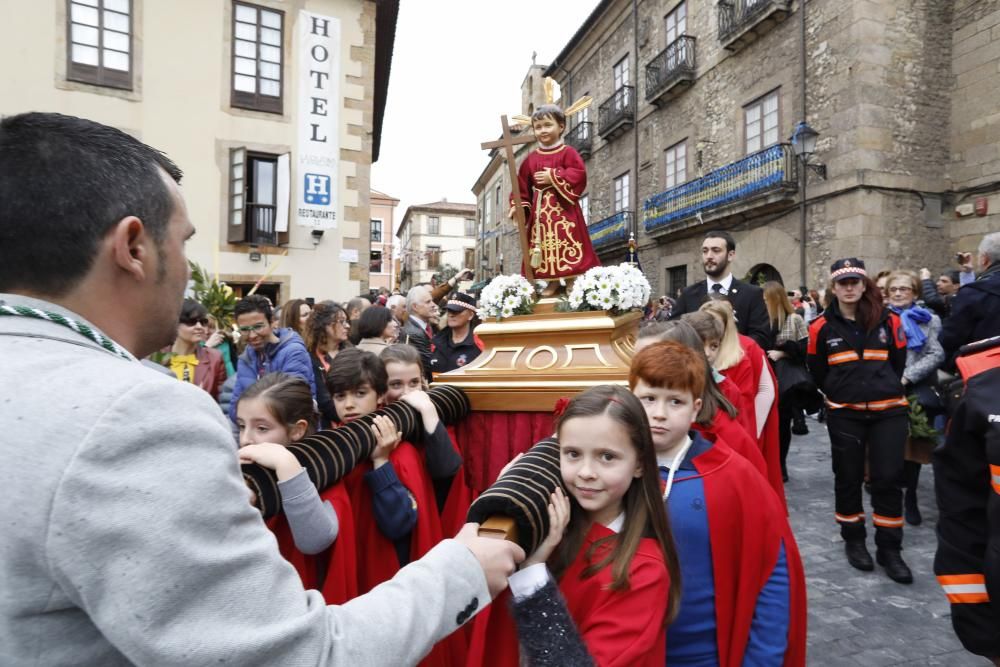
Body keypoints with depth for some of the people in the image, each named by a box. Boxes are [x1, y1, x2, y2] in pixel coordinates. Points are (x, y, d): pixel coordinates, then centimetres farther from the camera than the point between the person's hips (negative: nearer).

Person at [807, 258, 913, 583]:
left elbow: (898, 363, 11)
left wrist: (882, 390, 14)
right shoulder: (822, 327, -3)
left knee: (888, 479, 0)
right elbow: (817, 372, 8)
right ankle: (853, 541, 25)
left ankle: (889, 549, 14)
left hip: (888, 411, 1)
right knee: (848, 478, 8)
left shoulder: (888, 321, 0)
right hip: (844, 414, 0)